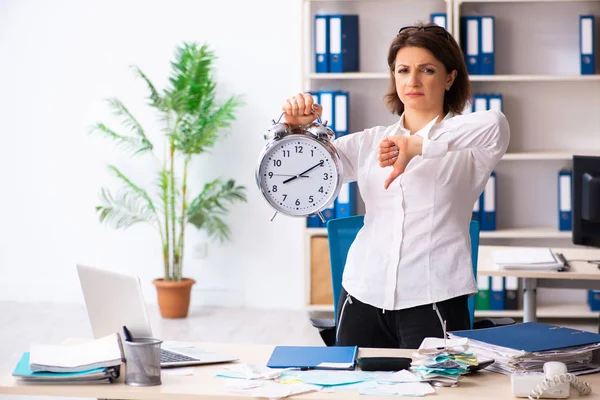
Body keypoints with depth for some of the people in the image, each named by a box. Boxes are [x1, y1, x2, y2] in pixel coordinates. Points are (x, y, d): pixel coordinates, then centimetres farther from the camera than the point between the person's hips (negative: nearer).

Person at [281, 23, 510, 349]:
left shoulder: (462, 136, 4)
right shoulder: (370, 143, 15)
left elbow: (495, 125, -21)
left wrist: (416, 146, -29)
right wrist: (295, 127, -11)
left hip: (433, 301, -3)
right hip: (363, 297, 3)